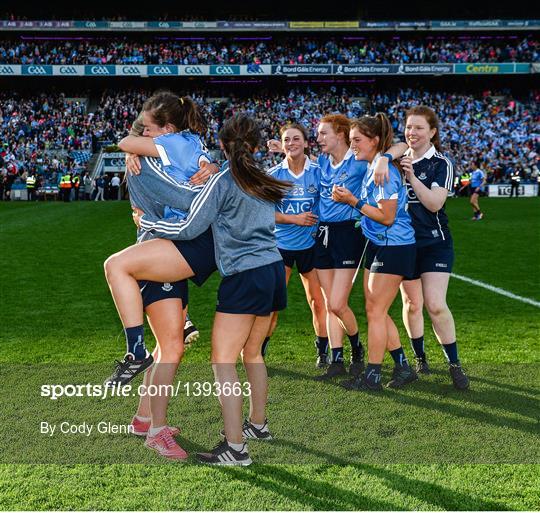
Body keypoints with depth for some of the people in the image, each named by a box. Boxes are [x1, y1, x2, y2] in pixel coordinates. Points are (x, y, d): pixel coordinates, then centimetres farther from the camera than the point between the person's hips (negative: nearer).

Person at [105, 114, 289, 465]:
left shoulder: (224, 180, -7)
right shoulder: (264, 182, 13)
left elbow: (189, 228, -8)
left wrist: (146, 221, 4)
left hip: (244, 277, -8)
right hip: (274, 270, 8)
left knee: (223, 360, -4)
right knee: (252, 353, 21)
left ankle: (235, 447, -5)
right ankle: (258, 423, 34)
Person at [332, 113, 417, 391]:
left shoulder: (384, 170, -18)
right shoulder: (371, 167, 11)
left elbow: (387, 217, -19)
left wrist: (353, 201, -16)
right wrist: (349, 198, 5)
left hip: (394, 248, -10)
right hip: (377, 245, 10)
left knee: (375, 310, -4)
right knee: (375, 310, 12)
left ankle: (372, 376, 6)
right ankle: (403, 367, 22)